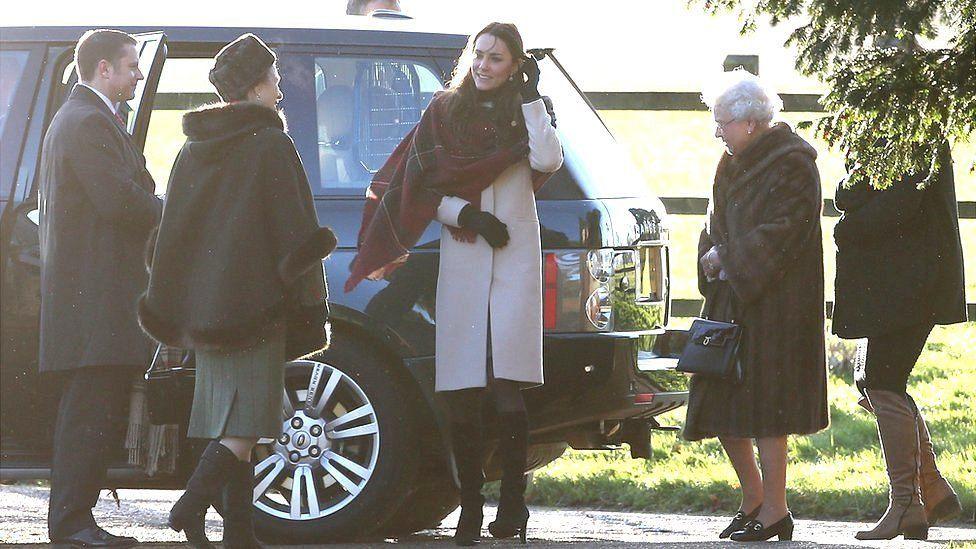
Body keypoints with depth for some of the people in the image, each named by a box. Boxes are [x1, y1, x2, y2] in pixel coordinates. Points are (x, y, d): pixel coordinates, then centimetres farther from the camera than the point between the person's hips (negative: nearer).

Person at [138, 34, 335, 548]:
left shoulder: (193, 150, 13)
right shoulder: (270, 144, -7)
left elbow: (171, 232, 14)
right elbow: (294, 230, -10)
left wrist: (171, 309, 16)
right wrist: (311, 306, -7)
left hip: (204, 307, 7)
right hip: (256, 304, -7)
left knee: (231, 426, 8)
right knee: (246, 423, -8)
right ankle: (192, 505, -25)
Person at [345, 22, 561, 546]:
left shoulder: (526, 112, 10)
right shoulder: (444, 112, 11)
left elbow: (547, 160, -10)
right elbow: (421, 187, 7)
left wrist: (530, 96, -7)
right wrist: (467, 214, -8)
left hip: (514, 261, -1)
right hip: (461, 261, 1)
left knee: (507, 392, -13)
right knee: (462, 398, -2)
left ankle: (513, 501, -5)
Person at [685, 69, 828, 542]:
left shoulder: (792, 165, -11)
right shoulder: (734, 163, 15)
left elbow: (778, 235, -17)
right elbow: (718, 222, 18)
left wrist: (726, 259, -12)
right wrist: (715, 253, -2)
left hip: (773, 303, -9)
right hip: (730, 299, 9)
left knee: (763, 402, -8)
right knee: (721, 401, 8)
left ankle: (773, 509, -3)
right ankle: (753, 499, 20)